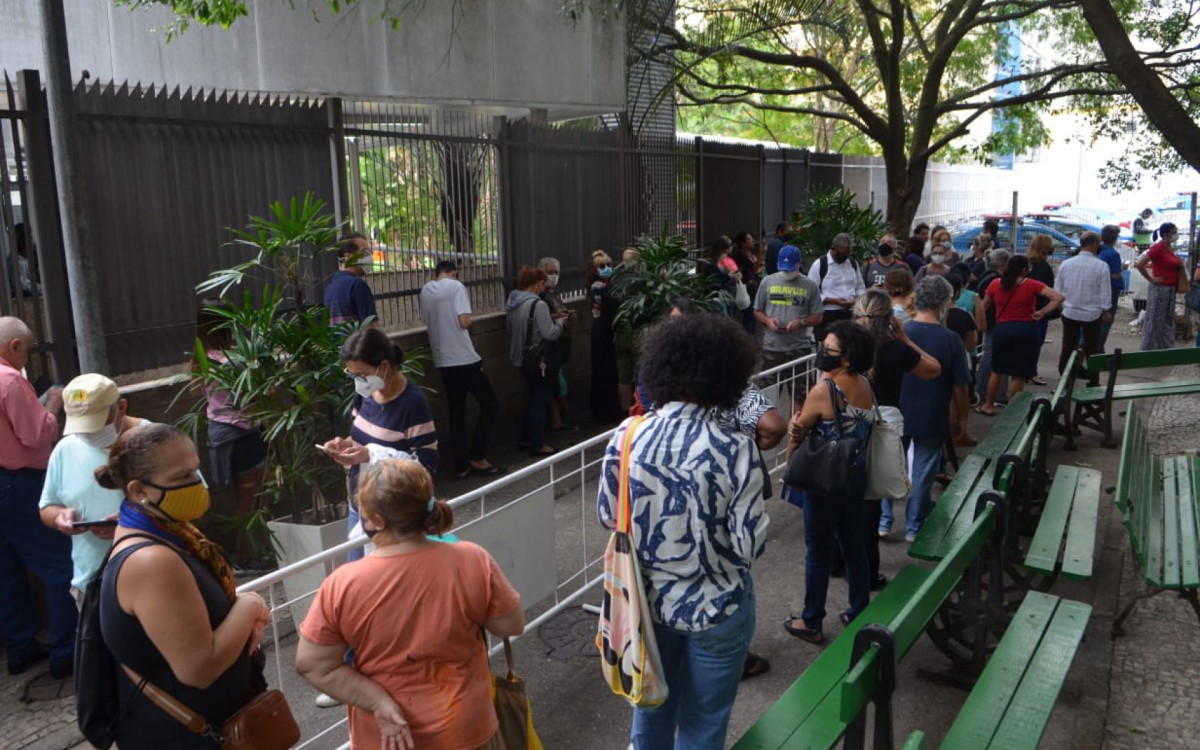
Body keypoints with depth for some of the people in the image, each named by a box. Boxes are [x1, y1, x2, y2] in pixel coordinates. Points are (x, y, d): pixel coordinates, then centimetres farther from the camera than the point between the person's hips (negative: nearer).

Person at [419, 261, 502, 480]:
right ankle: (477, 457, 4)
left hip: (443, 361, 6)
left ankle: (462, 465, 13)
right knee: (490, 405, 6)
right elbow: (464, 321, -16)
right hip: (464, 358, -6)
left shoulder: (425, 291, 10)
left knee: (456, 412, 12)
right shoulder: (455, 286, -8)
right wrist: (467, 323, 4)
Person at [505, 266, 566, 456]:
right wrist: (559, 321, -2)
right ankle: (538, 444, 9)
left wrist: (550, 318, 14)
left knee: (534, 397, 21)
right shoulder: (538, 304, -20)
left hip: (521, 358, 8)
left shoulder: (513, 303, 6)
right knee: (540, 400, 3)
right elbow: (551, 334, -21)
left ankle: (526, 439, 27)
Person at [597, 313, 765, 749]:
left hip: (648, 598, 4)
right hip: (715, 607, -3)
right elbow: (750, 546, -20)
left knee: (653, 704, 27)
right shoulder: (734, 450, -24)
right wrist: (718, 524, -1)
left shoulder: (627, 436, -13)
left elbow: (607, 516, -1)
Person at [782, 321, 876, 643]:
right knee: (855, 546, 18)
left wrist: (791, 462, 9)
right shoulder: (865, 384, -2)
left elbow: (797, 430, -9)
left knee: (819, 552, 7)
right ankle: (859, 614, 32)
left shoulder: (823, 390, -22)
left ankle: (811, 623, 20)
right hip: (857, 474, 7)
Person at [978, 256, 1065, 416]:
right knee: (1019, 374, 7)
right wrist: (1042, 312, -4)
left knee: (996, 370, 18)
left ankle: (989, 406, 25)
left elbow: (984, 306, 12)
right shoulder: (1032, 284, -5)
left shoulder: (995, 284, 2)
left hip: (1002, 329, 2)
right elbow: (1058, 297, -11)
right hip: (1025, 330, -2)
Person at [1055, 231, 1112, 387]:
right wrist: (1105, 310, 4)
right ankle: (1093, 382, 12)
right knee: (1092, 349, 8)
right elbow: (1105, 291, -9)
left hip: (1069, 313, 2)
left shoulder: (1066, 263, -3)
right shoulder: (1101, 266, -13)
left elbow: (1058, 288, 4)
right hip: (1092, 314, -2)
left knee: (1067, 348, 10)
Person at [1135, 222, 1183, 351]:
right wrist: (1151, 279, -17)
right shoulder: (1158, 247, -16)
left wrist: (1180, 264, 5)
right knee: (1155, 321, -1)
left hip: (1170, 289, 9)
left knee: (1169, 321, 13)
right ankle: (1149, 350, 8)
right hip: (1159, 289, -9)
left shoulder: (1170, 248, 10)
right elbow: (1140, 264, -25)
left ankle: (1166, 349, 21)